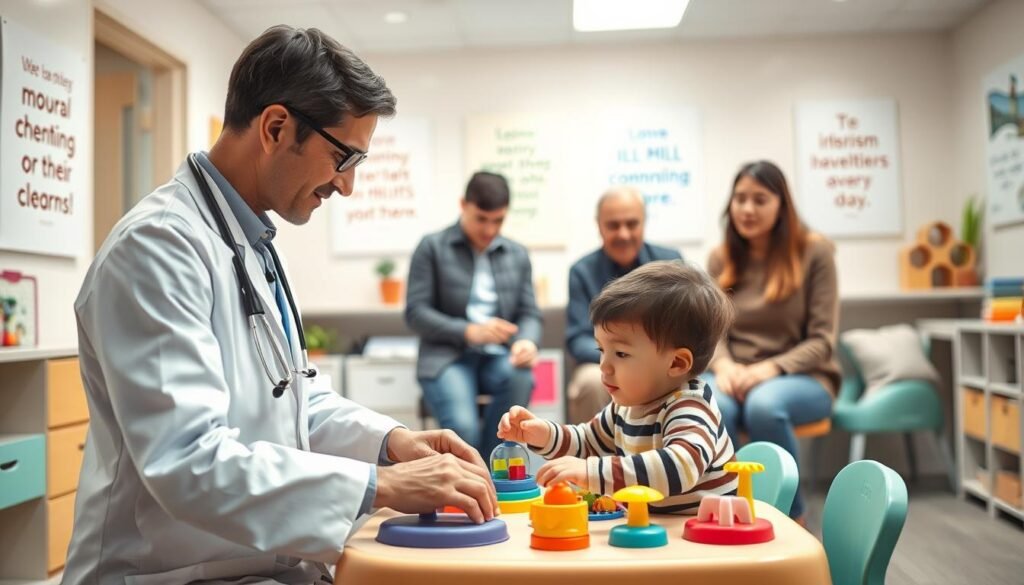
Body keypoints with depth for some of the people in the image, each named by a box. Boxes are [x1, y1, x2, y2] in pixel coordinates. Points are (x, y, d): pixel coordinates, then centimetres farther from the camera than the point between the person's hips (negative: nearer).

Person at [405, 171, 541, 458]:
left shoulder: (517, 255, 14)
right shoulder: (432, 248, 2)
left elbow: (529, 313, 10)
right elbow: (415, 313, -4)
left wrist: (527, 341, -15)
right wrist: (468, 332, -17)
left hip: (498, 356, 3)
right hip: (447, 355, -3)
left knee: (521, 378, -33)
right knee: (462, 426, -32)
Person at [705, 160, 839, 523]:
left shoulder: (813, 251, -3)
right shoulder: (721, 259, 7)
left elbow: (821, 340, -6)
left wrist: (771, 368, -22)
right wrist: (724, 365, -17)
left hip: (802, 378, -2)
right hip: (736, 376, 2)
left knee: (764, 405, -37)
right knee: (711, 409, -34)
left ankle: (791, 515, -14)